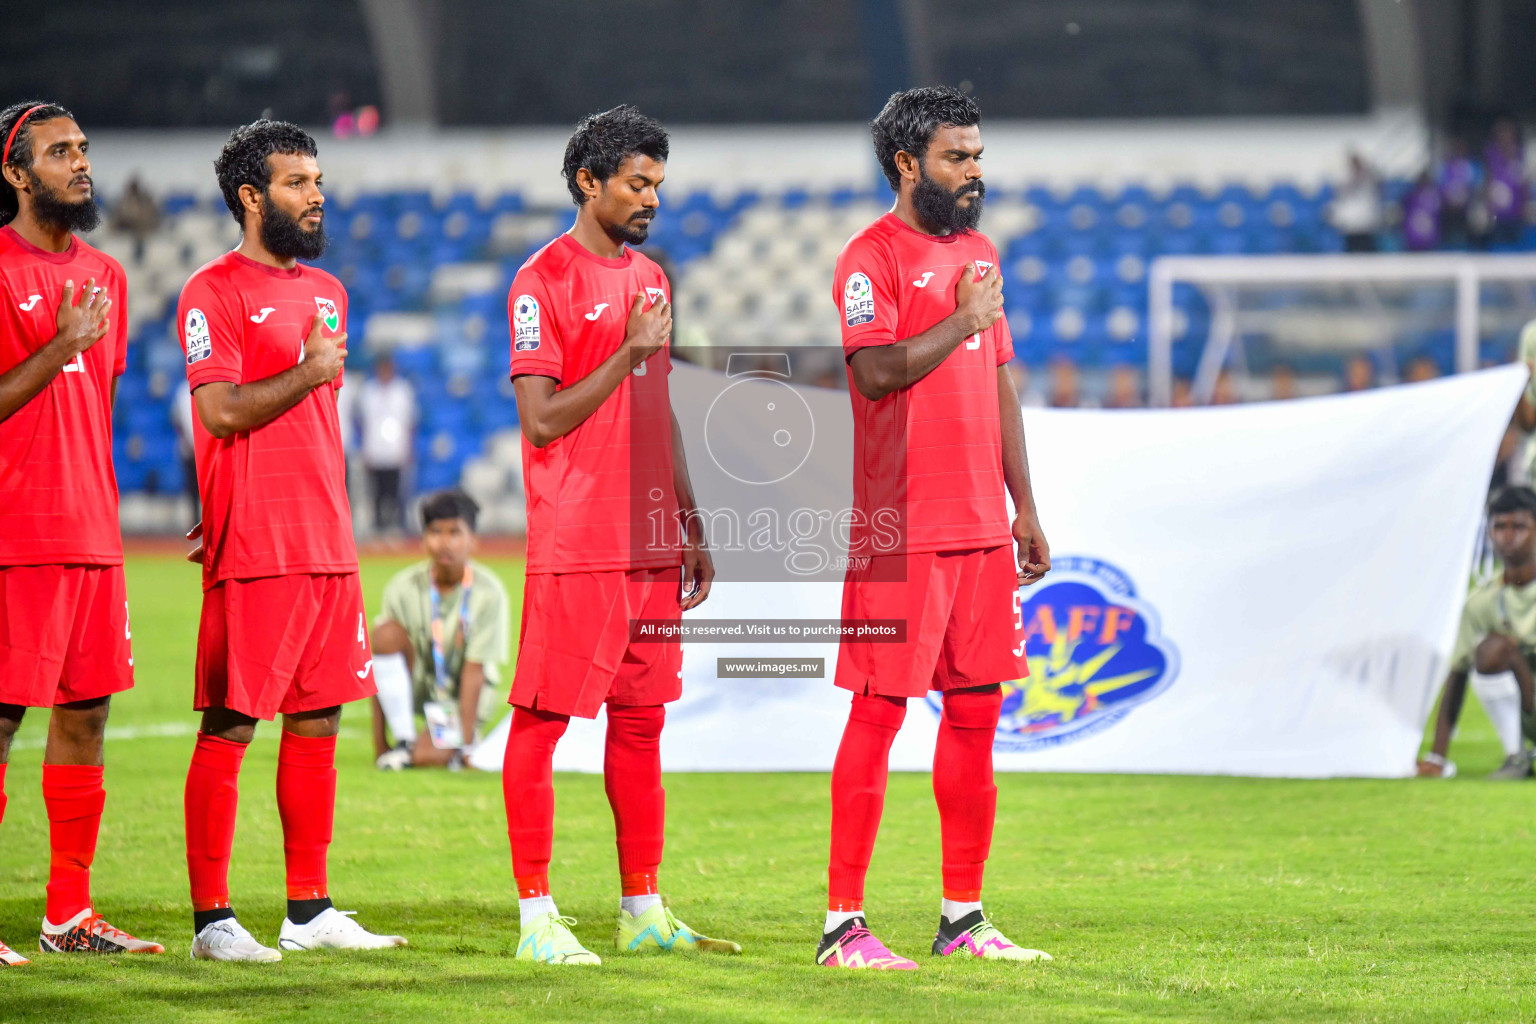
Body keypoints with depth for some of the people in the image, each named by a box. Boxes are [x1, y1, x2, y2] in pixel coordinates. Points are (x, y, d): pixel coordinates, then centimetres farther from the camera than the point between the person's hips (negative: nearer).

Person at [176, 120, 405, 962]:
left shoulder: (326, 292, 18)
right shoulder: (214, 293, -7)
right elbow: (221, 411, -17)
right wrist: (312, 370, -9)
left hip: (328, 544, 8)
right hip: (253, 551, -8)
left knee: (317, 723, 10)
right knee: (229, 727, -5)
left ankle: (309, 911, 16)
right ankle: (211, 918, -3)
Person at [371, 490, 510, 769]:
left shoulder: (488, 592, -18)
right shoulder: (403, 588, -13)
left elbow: (474, 672, -20)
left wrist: (465, 744, -23)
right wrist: (379, 745, -17)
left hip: (463, 696, -2)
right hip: (417, 687, 2)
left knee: (428, 756, -28)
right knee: (386, 632, -27)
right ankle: (403, 741, -19)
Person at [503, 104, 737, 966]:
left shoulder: (650, 280, 16)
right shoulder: (544, 282, -8)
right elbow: (542, 420, -14)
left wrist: (693, 528, 18)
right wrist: (627, 353, -16)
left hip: (651, 547, 8)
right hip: (575, 549, -8)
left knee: (642, 719, 10)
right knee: (542, 719, -4)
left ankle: (644, 912, 15)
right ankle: (536, 917, -1)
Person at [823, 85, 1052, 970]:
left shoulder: (979, 252, 16)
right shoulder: (873, 256, -8)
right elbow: (879, 370, -21)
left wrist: (1025, 507, 17)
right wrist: (965, 318, -12)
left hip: (981, 527, 8)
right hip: (899, 531, -7)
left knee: (977, 709, 8)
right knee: (879, 713, -6)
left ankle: (964, 917, 15)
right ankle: (843, 923, -3)